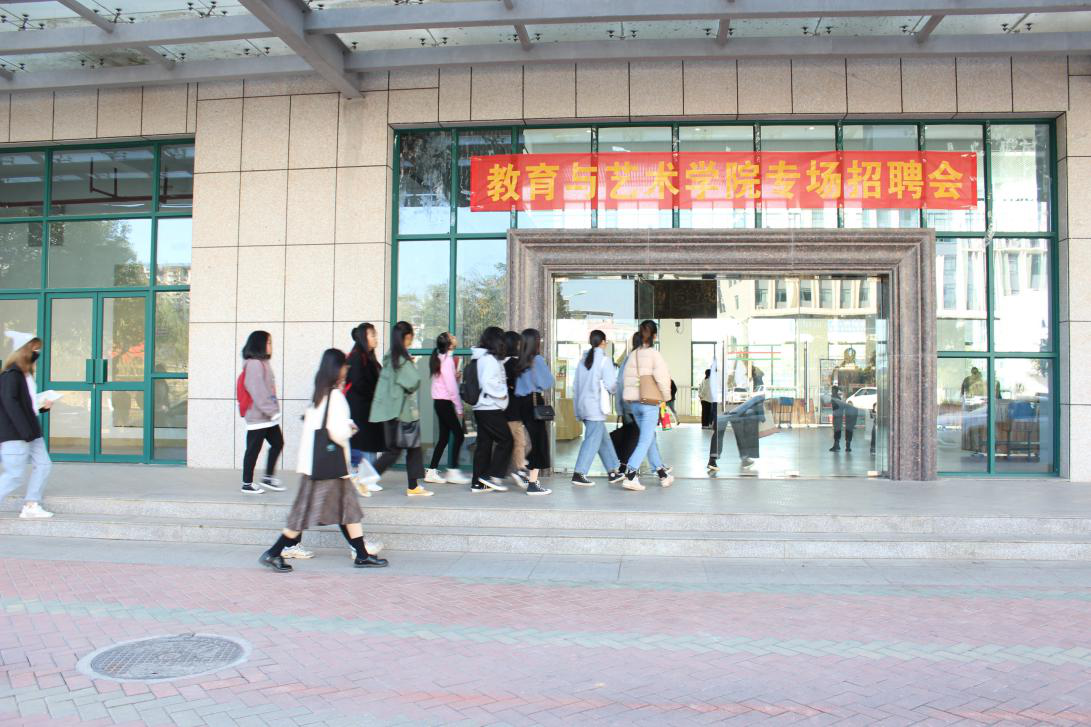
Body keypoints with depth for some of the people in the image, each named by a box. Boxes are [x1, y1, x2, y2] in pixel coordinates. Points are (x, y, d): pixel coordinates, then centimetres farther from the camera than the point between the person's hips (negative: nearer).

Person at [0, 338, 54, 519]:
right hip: (15, 434, -10)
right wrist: (25, 431, -26)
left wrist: (42, 406, 3)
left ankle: (31, 506, 15)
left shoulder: (27, 375, 14)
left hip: (31, 432, 10)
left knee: (43, 464, 9)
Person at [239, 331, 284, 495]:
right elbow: (258, 392, -21)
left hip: (269, 415, 9)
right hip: (258, 416, -9)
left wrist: (274, 410, 11)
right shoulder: (253, 364, -15)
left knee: (277, 443, 11)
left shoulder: (263, 363, 13)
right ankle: (247, 484, 11)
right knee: (253, 449, 1)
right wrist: (272, 411, -22)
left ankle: (268, 478, 19)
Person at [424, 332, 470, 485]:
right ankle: (453, 472, -4)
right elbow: (451, 386, -16)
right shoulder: (447, 359, -13)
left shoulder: (440, 357, 14)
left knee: (444, 437, 10)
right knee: (459, 435, -5)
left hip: (439, 402, 9)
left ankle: (432, 472, 12)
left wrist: (455, 376, -1)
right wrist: (459, 407, -11)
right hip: (445, 402, -9)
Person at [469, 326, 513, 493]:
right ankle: (492, 476, 0)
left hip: (480, 408, 9)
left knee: (484, 444, 11)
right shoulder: (490, 359, -14)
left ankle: (478, 483, 13)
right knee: (506, 440, 0)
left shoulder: (479, 358, 14)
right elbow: (489, 382, -24)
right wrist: (503, 392, -10)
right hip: (491, 408, -9)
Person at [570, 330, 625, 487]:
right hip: (596, 406, -8)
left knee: (603, 439, 15)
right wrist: (611, 391, 7)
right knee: (592, 440, -5)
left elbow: (575, 385, 14)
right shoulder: (604, 359, -9)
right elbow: (611, 384, -15)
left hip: (583, 404, 8)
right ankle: (579, 474, -9)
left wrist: (578, 402, 20)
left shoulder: (583, 360, 12)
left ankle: (613, 472, 22)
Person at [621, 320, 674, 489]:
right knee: (645, 441, -2)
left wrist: (631, 399, 11)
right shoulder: (655, 355, -11)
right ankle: (631, 475, -11)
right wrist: (666, 397, 2)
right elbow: (662, 379, -14)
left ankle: (663, 474, 26)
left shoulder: (633, 355, 3)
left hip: (635, 403, 6)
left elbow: (627, 379, 3)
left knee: (650, 438, 16)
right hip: (650, 403, -6)